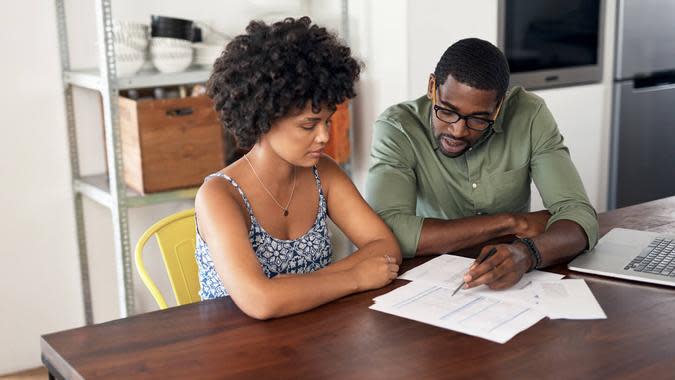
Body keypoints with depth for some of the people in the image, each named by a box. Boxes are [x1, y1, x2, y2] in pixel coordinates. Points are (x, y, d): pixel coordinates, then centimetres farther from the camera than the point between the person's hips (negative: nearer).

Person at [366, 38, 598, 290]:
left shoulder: (529, 115, -9)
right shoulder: (397, 129, -15)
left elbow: (579, 217, -14)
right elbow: (388, 233, -28)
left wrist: (525, 254, -36)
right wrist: (511, 222, -20)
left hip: (510, 283, 2)